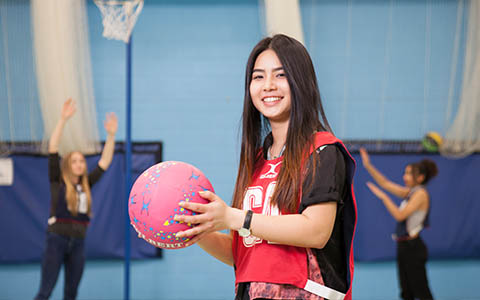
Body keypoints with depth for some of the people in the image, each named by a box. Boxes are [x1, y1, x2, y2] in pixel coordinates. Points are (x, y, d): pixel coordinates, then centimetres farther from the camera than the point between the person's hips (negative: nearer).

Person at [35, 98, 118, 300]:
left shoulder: (86, 185, 8)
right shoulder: (57, 182, -2)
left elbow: (105, 162, 9)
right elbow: (52, 149, -11)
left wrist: (111, 135, -1)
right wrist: (63, 119, -17)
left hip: (78, 243, 4)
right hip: (56, 240, -4)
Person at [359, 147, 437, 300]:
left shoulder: (421, 194, -12)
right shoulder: (410, 192, 12)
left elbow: (400, 215, -21)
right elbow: (385, 183, 16)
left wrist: (383, 197, -16)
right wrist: (368, 166, 11)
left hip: (413, 248, -9)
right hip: (404, 247, 9)